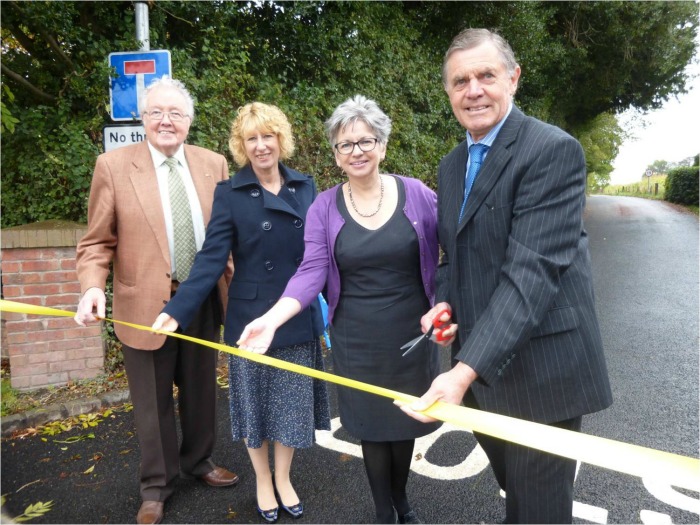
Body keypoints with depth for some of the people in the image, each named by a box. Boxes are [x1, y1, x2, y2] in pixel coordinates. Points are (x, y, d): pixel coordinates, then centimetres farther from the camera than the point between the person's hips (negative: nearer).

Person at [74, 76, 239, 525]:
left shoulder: (214, 164, 2)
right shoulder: (113, 165, -5)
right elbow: (98, 241, -3)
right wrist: (93, 287, -20)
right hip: (146, 304, -2)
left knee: (201, 391, 19)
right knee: (153, 402, 13)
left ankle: (199, 461, 44)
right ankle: (157, 484, 36)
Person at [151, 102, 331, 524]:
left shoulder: (305, 186, 2)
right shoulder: (230, 194, -6)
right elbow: (211, 260, -11)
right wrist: (177, 310, -21)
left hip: (299, 318, 2)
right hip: (250, 318, -2)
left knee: (293, 403, 14)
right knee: (256, 403, 13)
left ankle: (284, 479, 38)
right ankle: (263, 481, 37)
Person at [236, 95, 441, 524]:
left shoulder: (417, 195, -6)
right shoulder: (324, 208, -4)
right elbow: (312, 272, -12)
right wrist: (272, 319, -25)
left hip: (412, 334, 1)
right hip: (357, 340, 0)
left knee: (405, 421, 17)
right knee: (373, 425, 12)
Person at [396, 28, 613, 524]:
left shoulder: (554, 150, -16)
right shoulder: (452, 165, 10)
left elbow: (532, 270, -26)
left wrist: (466, 369, -32)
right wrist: (444, 303, -5)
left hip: (540, 369, -7)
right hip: (480, 363, 8)